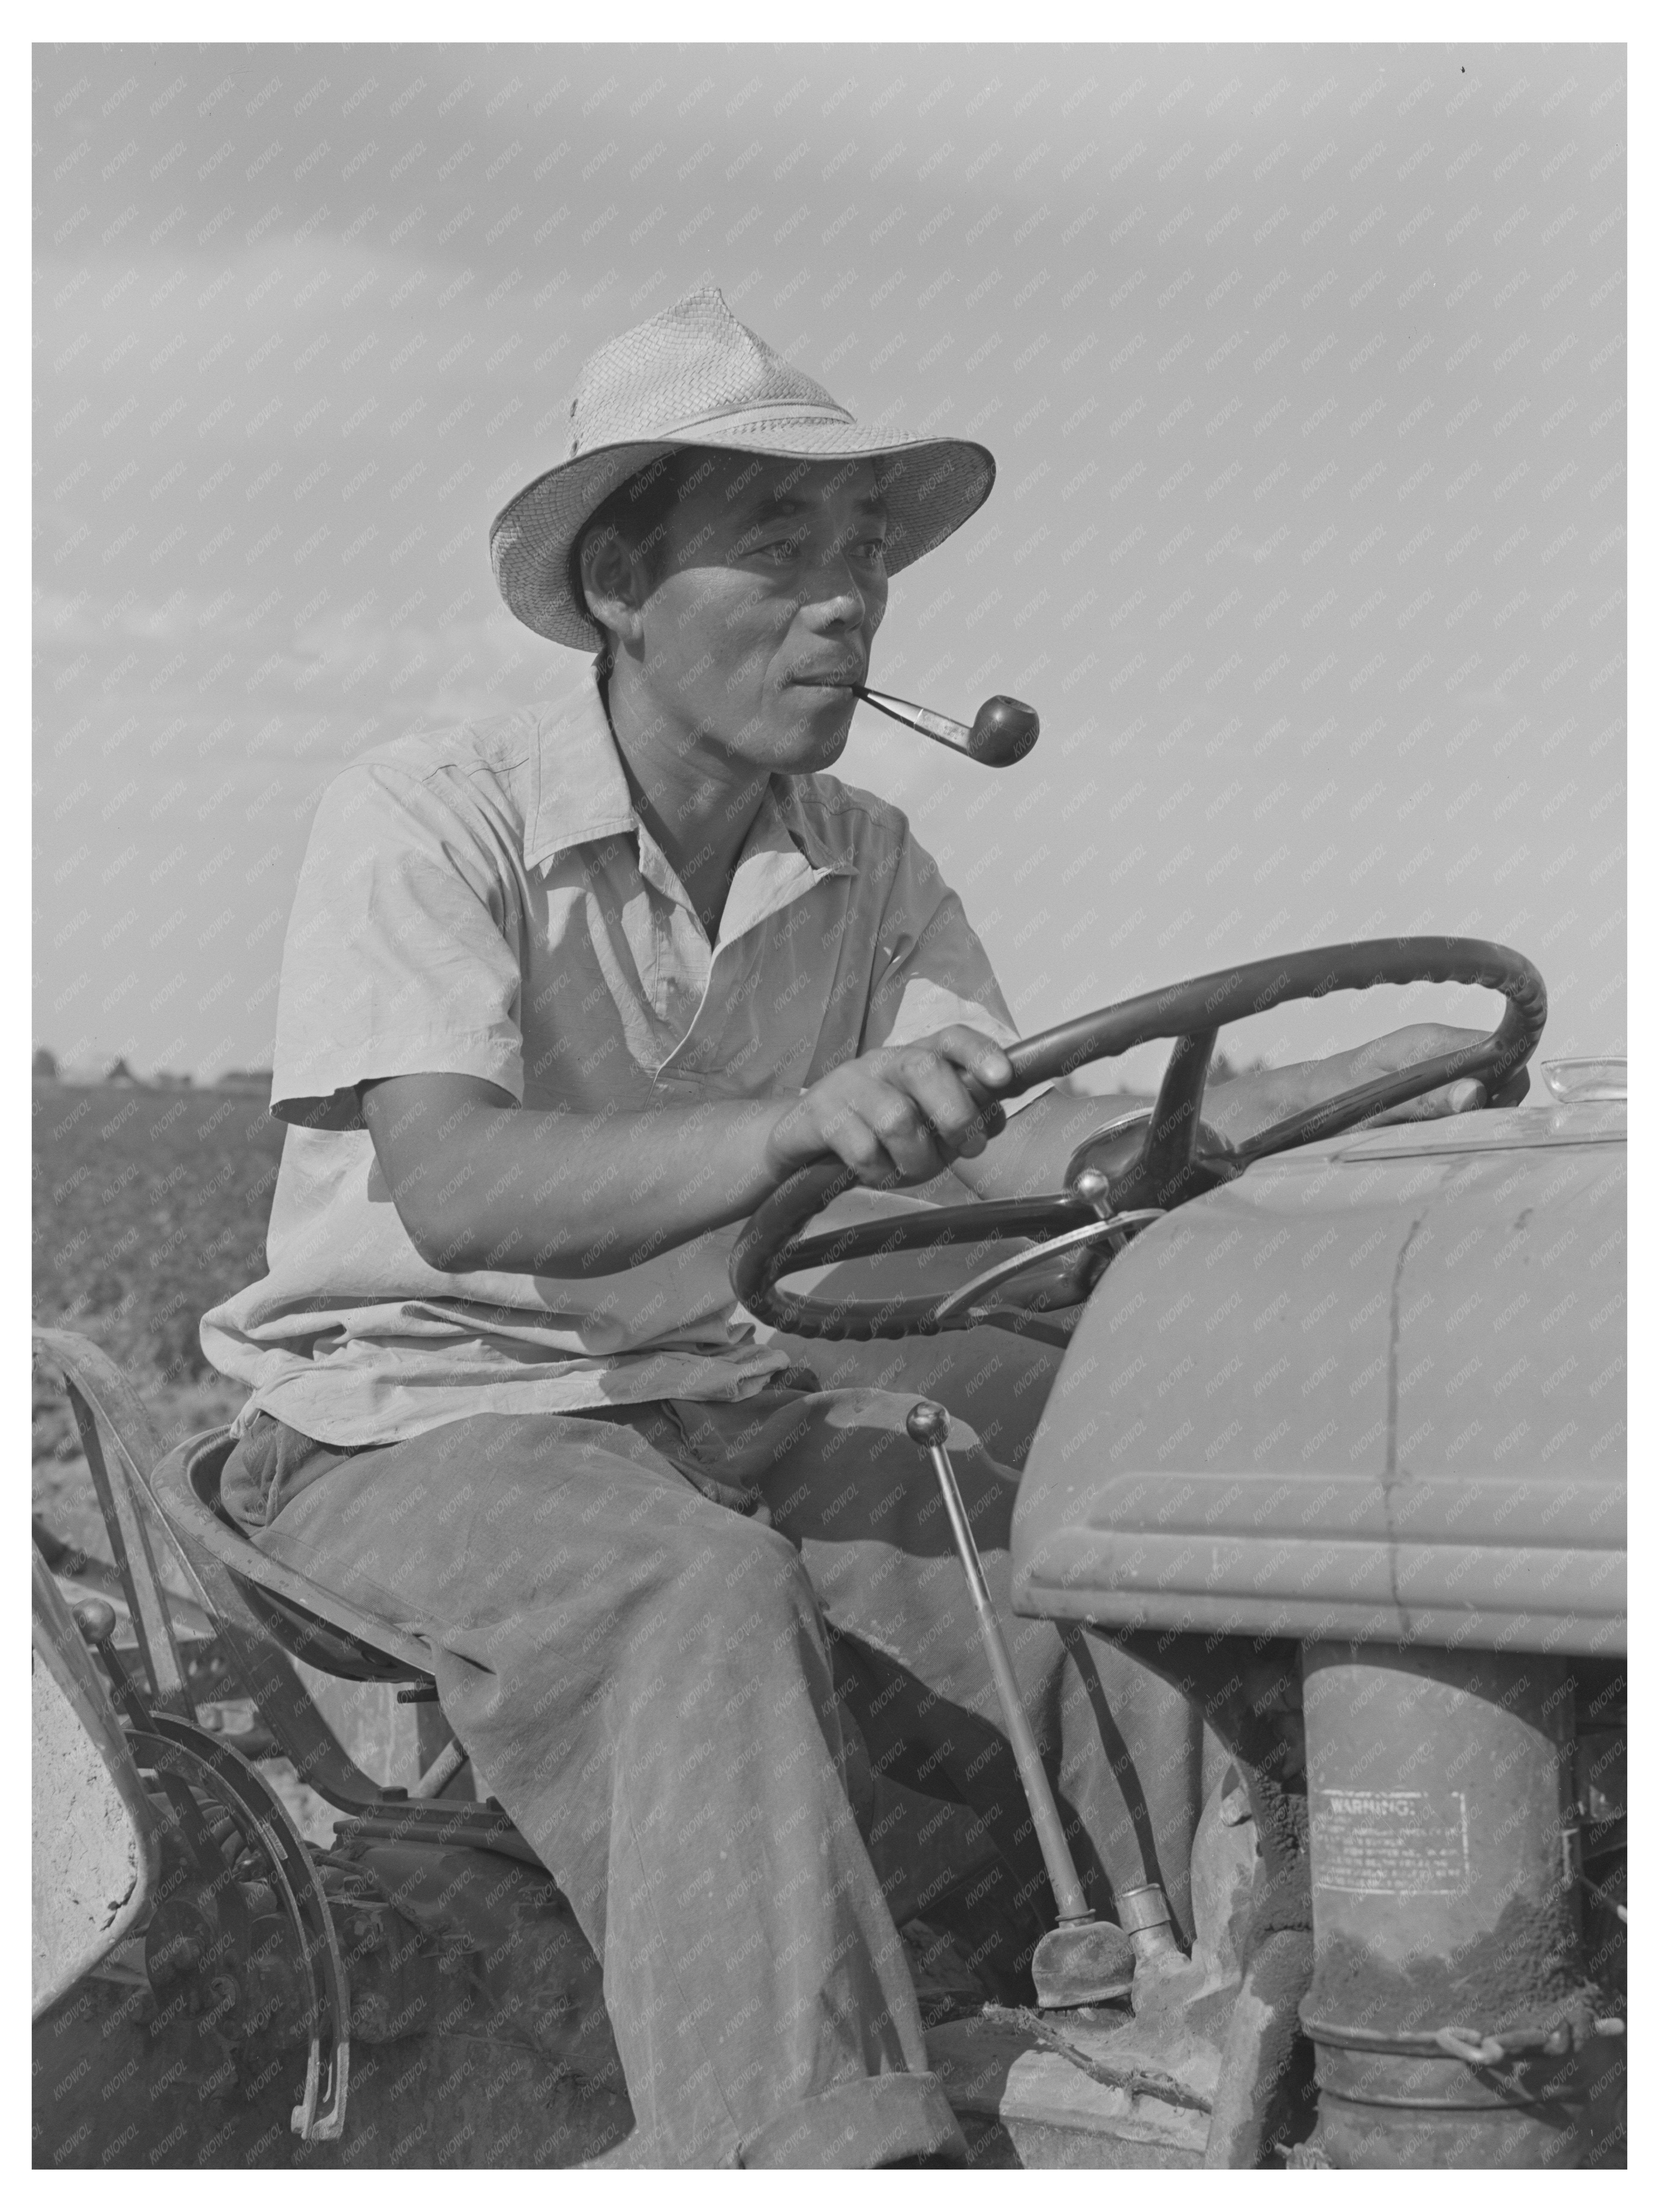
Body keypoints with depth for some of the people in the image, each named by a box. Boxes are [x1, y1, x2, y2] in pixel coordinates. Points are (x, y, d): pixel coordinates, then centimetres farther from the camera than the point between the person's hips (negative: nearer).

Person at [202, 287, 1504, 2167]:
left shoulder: (866, 869, 6)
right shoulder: (424, 820, -15)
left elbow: (1024, 1149, -1)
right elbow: (454, 1190, -30)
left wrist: (1325, 1094, -18)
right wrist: (800, 1126, -47)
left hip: (727, 1414, 6)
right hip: (419, 1422, -5)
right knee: (702, 1601, -38)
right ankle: (812, 2147, -43)